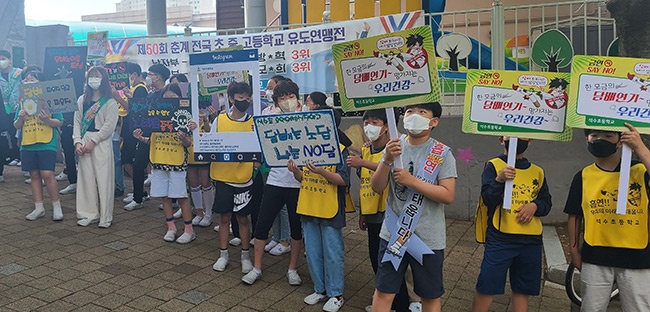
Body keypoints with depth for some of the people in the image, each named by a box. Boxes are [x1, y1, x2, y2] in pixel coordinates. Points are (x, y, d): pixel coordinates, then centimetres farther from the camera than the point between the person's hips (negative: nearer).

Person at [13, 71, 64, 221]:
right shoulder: (23, 101, 12)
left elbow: (59, 122, -3)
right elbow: (16, 126, 12)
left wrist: (47, 120, -22)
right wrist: (20, 118, -8)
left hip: (47, 144, -5)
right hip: (27, 145, 5)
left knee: (47, 175, -10)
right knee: (34, 175, 9)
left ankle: (57, 207, 4)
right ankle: (39, 208, 17)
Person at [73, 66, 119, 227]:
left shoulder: (110, 102, -2)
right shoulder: (82, 100, 14)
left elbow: (109, 125, -9)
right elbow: (77, 122, 11)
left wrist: (93, 142, -13)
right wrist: (77, 141, -3)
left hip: (101, 143, -5)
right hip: (84, 143, 5)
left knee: (103, 179, -3)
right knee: (86, 178, 6)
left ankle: (105, 217, 4)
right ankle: (90, 214, 16)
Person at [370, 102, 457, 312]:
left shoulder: (442, 154, -8)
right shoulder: (394, 147, 1)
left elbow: (448, 196, -15)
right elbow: (377, 187, -3)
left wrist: (412, 181, -21)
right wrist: (387, 160, -19)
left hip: (428, 238, -2)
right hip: (393, 234, 2)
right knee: (383, 292, 9)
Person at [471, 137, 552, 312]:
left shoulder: (538, 172, 12)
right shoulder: (494, 165, -1)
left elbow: (547, 203, 14)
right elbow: (488, 200, -10)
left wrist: (535, 206, -8)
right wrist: (499, 180, -27)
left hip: (531, 240, 4)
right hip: (500, 238, -4)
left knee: (522, 290, 12)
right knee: (486, 287, -2)